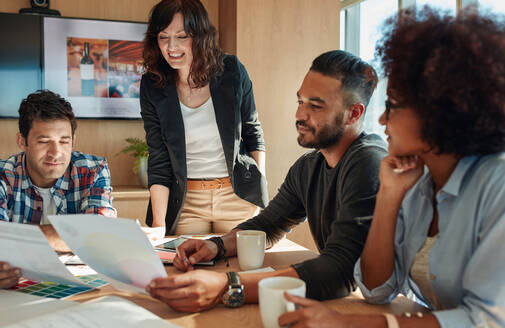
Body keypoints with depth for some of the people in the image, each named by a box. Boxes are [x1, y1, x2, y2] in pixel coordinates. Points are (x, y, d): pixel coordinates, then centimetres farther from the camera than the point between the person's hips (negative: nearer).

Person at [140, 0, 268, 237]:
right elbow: (158, 162, -6)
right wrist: (158, 222, -14)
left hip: (237, 196, 0)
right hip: (186, 201, 0)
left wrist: (260, 189, 0)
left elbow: (253, 132, 5)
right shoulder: (152, 86, -6)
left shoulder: (232, 71, -7)